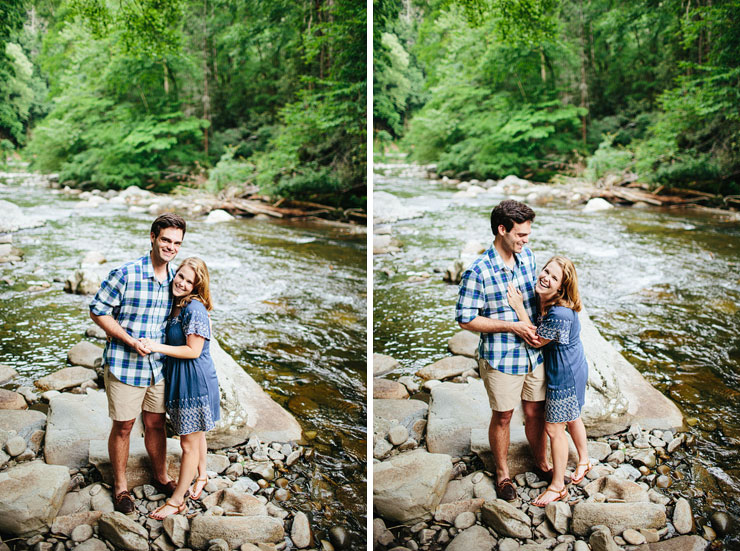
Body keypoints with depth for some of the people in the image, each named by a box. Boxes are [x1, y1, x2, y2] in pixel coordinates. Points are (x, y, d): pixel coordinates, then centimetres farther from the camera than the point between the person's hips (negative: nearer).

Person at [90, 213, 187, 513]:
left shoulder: (176, 279, 2)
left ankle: (161, 476, 36)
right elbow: (98, 311, -12)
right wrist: (130, 341, -17)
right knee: (123, 427, 9)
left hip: (158, 366, 5)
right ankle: (120, 485, 28)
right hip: (124, 365, -5)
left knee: (156, 423, 17)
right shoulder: (125, 274, -17)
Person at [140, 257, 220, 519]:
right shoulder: (177, 304, 7)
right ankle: (201, 476, 45)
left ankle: (177, 500, 16)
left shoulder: (194, 308, -21)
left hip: (196, 382, -9)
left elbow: (193, 351, -21)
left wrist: (158, 347, -21)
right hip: (179, 379, 9)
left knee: (189, 442, 4)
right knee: (195, 434, 25)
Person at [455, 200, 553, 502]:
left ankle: (542, 463, 41)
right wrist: (512, 326, -19)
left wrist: (538, 325, 2)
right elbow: (466, 319, -16)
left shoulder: (528, 256, 0)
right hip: (500, 359, -5)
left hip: (533, 353, 5)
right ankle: (502, 473, 33)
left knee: (535, 412, 19)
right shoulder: (477, 272, -20)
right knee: (502, 417, 12)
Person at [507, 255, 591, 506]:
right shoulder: (541, 299, -7)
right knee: (570, 418, 28)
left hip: (566, 375, -9)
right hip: (569, 369, 9)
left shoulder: (560, 314, -35)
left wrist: (519, 308, -25)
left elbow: (536, 341, -22)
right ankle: (584, 461, 52)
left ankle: (557, 486, 23)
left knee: (554, 428, 4)